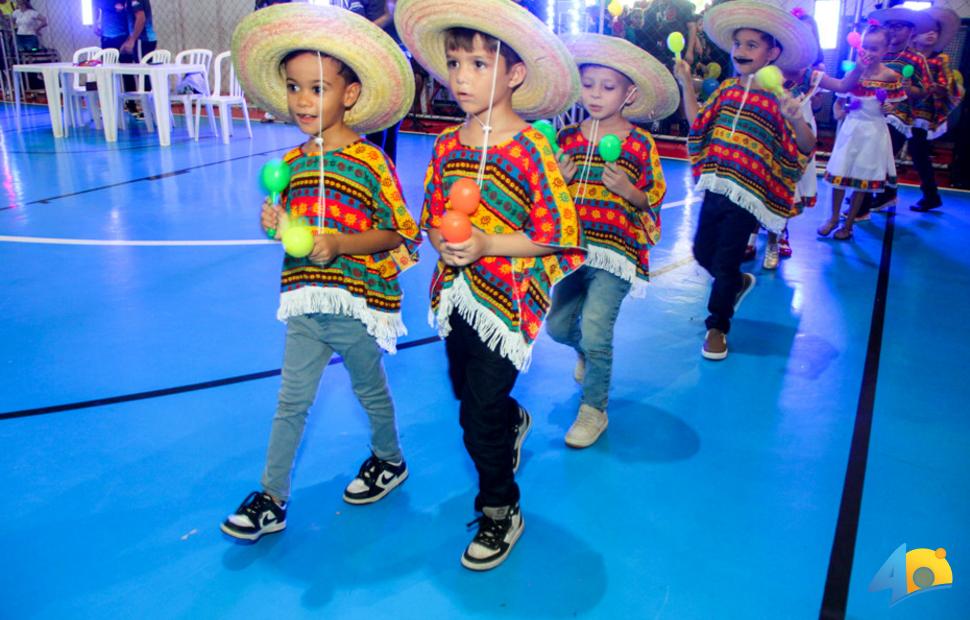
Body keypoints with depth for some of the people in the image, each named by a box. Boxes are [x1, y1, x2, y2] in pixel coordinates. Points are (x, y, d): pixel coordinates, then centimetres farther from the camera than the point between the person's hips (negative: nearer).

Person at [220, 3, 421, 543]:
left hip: (356, 301, -5)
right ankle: (273, 498, 19)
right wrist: (277, 226, -7)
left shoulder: (370, 162, -14)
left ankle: (390, 459, 42)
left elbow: (399, 231, -13)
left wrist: (341, 244, -25)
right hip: (304, 301, 5)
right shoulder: (292, 163, 5)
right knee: (291, 401, 9)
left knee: (370, 389, 16)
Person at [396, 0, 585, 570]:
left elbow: (557, 233, -15)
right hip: (456, 290, 6)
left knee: (480, 415, -2)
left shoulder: (531, 148, -15)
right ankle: (514, 422, 57)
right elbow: (433, 218, 11)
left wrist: (487, 244, -22)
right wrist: (443, 243, -11)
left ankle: (501, 511, 22)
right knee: (465, 391, 22)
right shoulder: (447, 145, 2)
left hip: (506, 297, -6)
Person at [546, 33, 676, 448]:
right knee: (558, 325, 7)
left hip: (616, 248, -4)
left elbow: (654, 200, 2)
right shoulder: (568, 137, 6)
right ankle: (587, 352, 44)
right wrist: (558, 177, -7)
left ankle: (594, 409, 10)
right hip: (572, 246, 4)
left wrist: (628, 191, -17)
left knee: (595, 331, -11)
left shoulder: (640, 143, -3)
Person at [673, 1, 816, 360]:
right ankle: (738, 284, 44)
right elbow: (698, 124, 17)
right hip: (716, 186, 6)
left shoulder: (780, 96, -10)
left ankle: (717, 327, 20)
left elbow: (806, 148, -16)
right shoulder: (726, 88, 7)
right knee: (702, 252, 14)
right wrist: (686, 84, 10)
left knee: (725, 261, 1)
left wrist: (796, 120, -36)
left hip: (747, 194, -5)